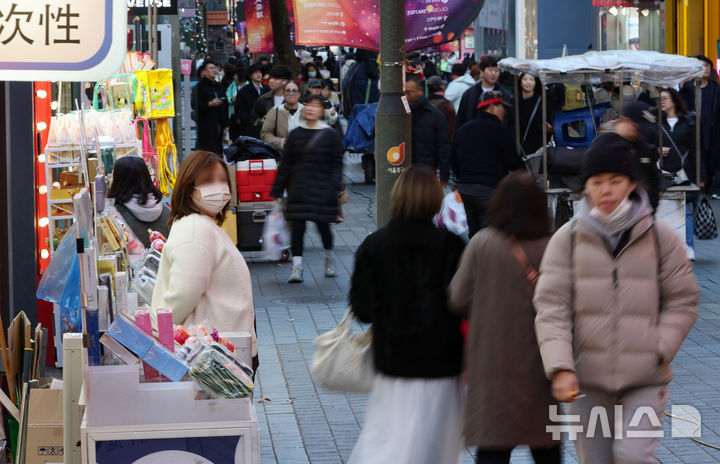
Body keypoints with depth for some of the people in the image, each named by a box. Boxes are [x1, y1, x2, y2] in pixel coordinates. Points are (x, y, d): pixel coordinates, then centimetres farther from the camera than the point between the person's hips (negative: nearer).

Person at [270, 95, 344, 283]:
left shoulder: (330, 135, 1)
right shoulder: (295, 135, 8)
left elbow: (336, 164, 1)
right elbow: (285, 165, 12)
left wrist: (335, 186, -12)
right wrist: (277, 190, 10)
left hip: (322, 189, -2)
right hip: (299, 189, 2)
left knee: (322, 224, 0)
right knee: (297, 226, -5)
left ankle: (329, 259, 25)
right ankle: (297, 267, -3)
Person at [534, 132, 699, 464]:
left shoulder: (660, 238, 0)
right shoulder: (567, 239, 0)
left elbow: (683, 301, 6)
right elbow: (551, 307, -5)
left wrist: (659, 349, -10)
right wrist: (560, 367, -17)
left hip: (645, 380, -1)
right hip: (587, 381, 1)